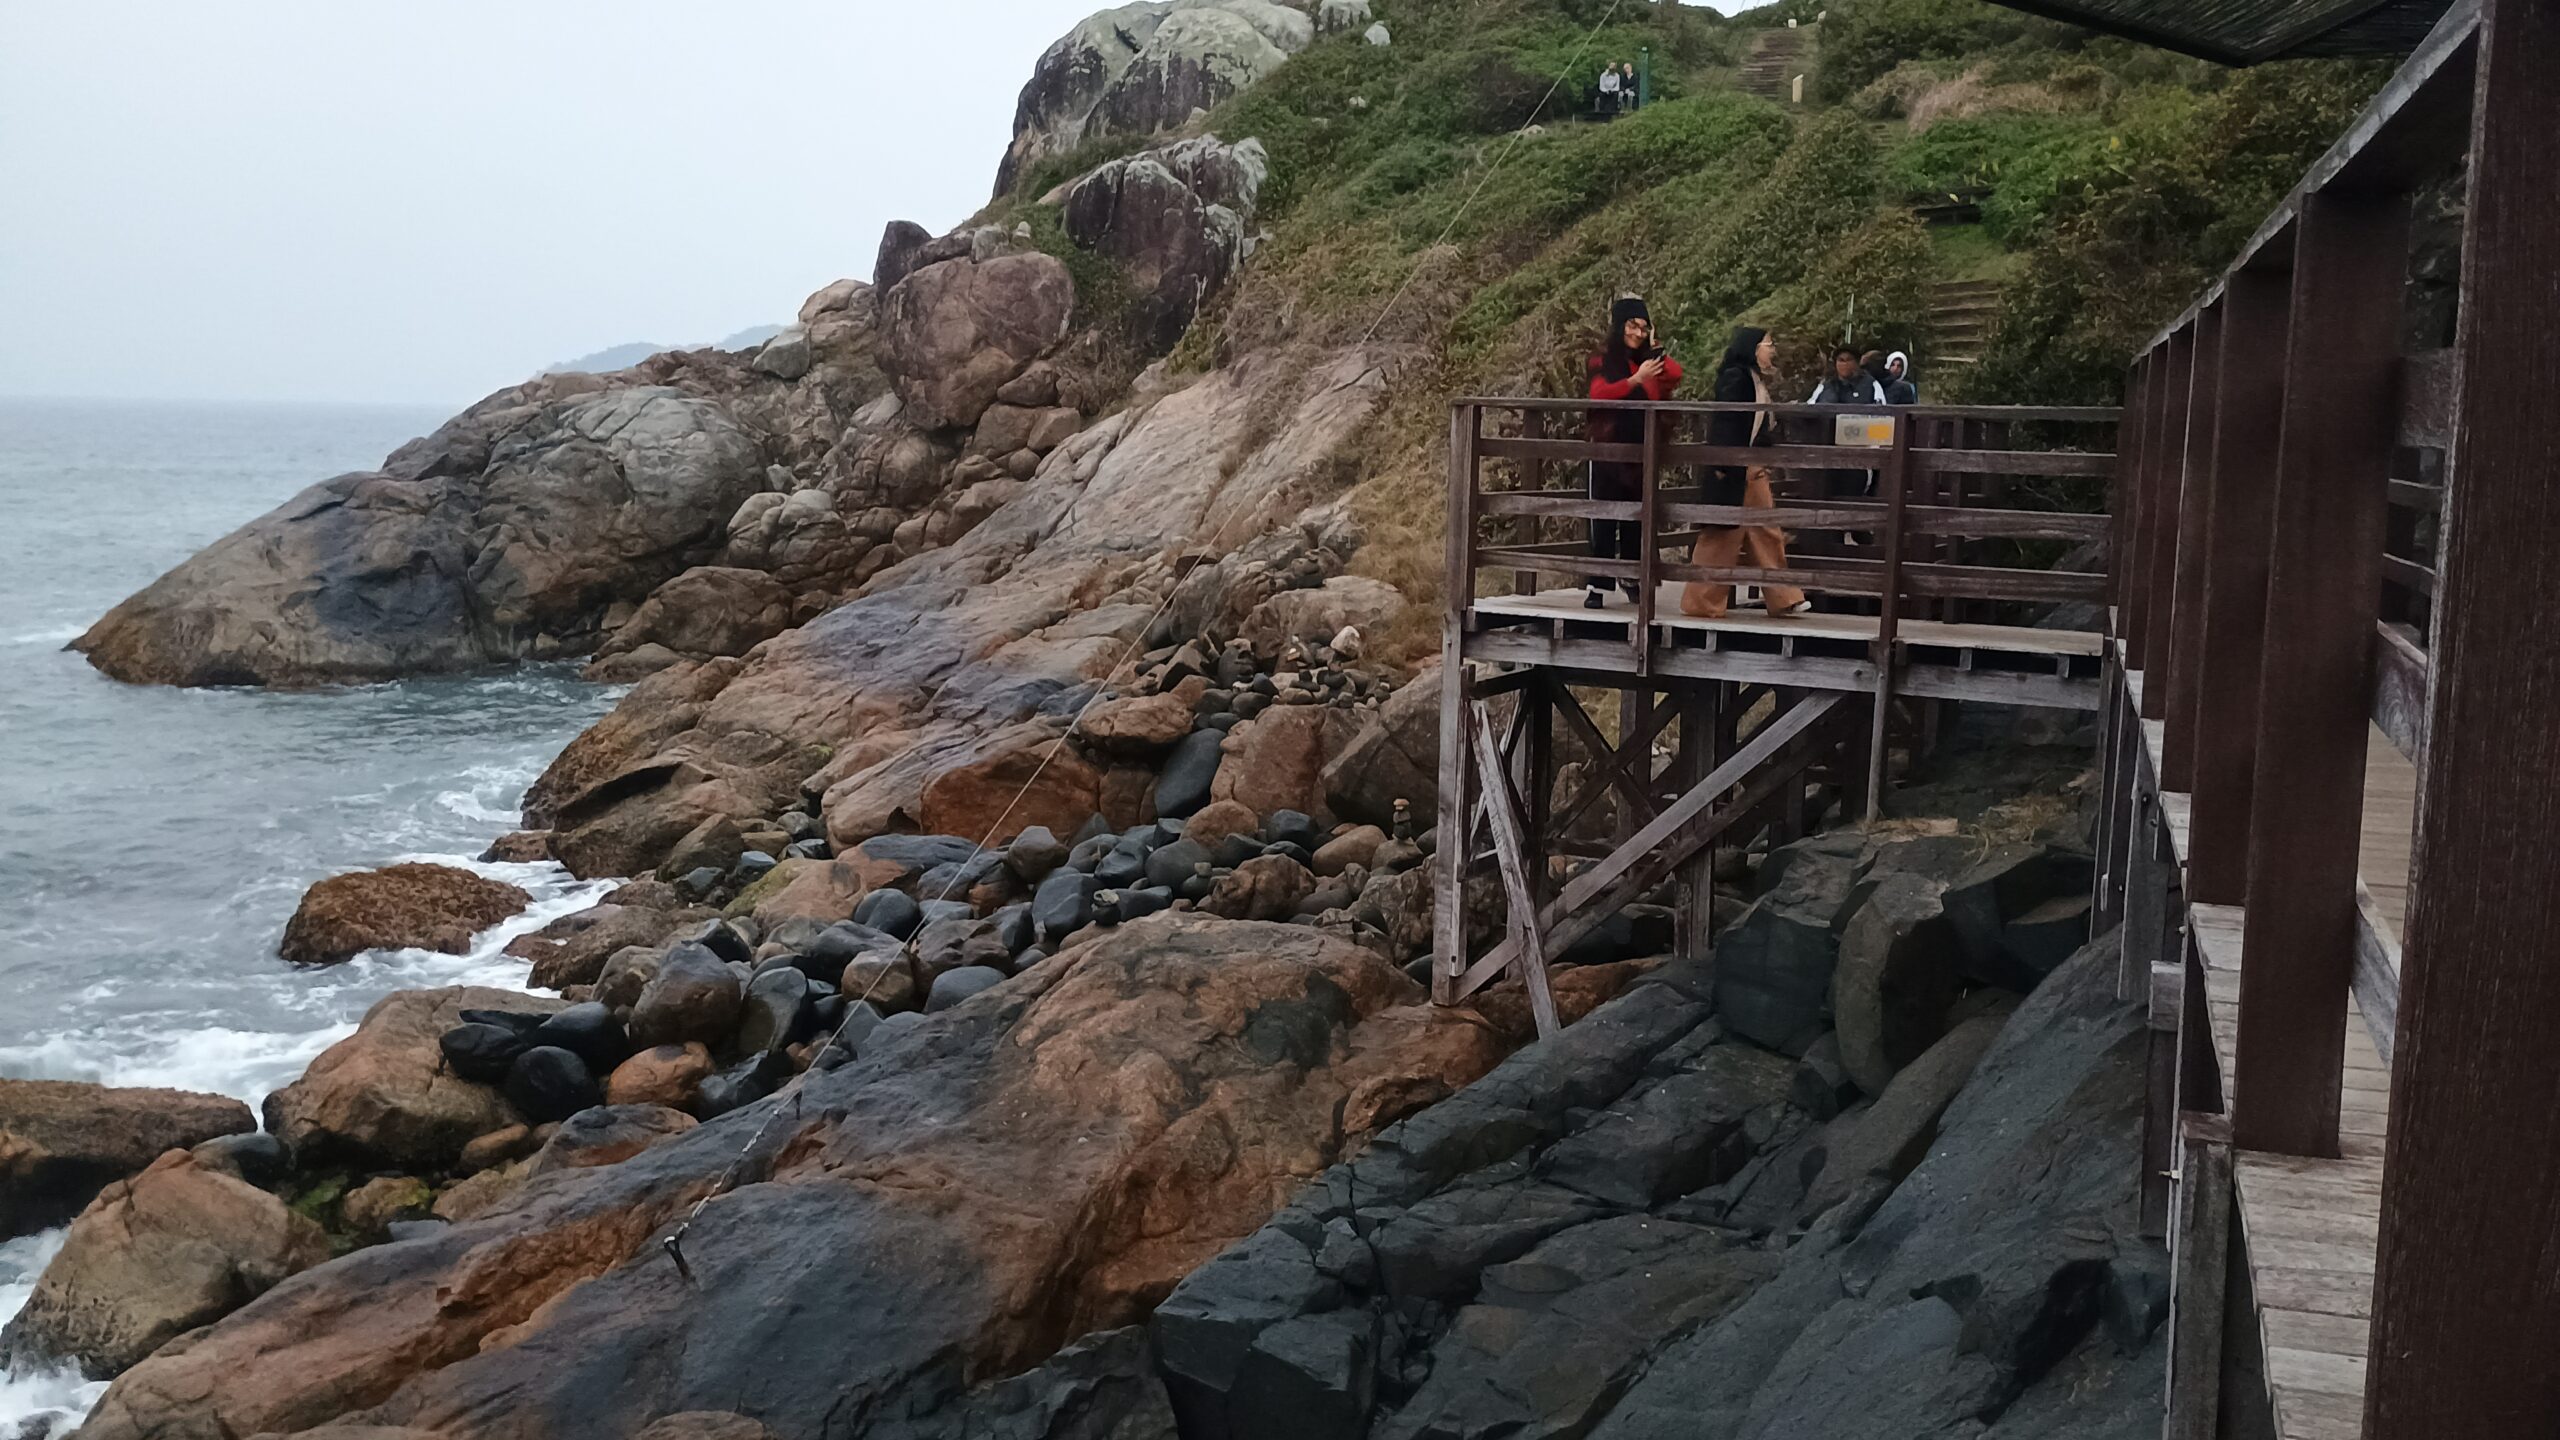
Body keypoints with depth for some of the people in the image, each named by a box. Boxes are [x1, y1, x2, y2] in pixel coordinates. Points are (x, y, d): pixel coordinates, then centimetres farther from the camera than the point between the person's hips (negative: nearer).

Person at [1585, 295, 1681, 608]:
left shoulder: (1649, 361, 12)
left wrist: (1654, 345, -1)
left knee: (1636, 517, 9)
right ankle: (1596, 586, -6)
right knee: (1604, 518, -5)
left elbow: (1674, 375, -5)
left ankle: (1630, 577, 20)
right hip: (1609, 450, -4)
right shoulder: (1603, 360, 0)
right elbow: (1599, 394, -17)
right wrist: (1636, 379, -26)